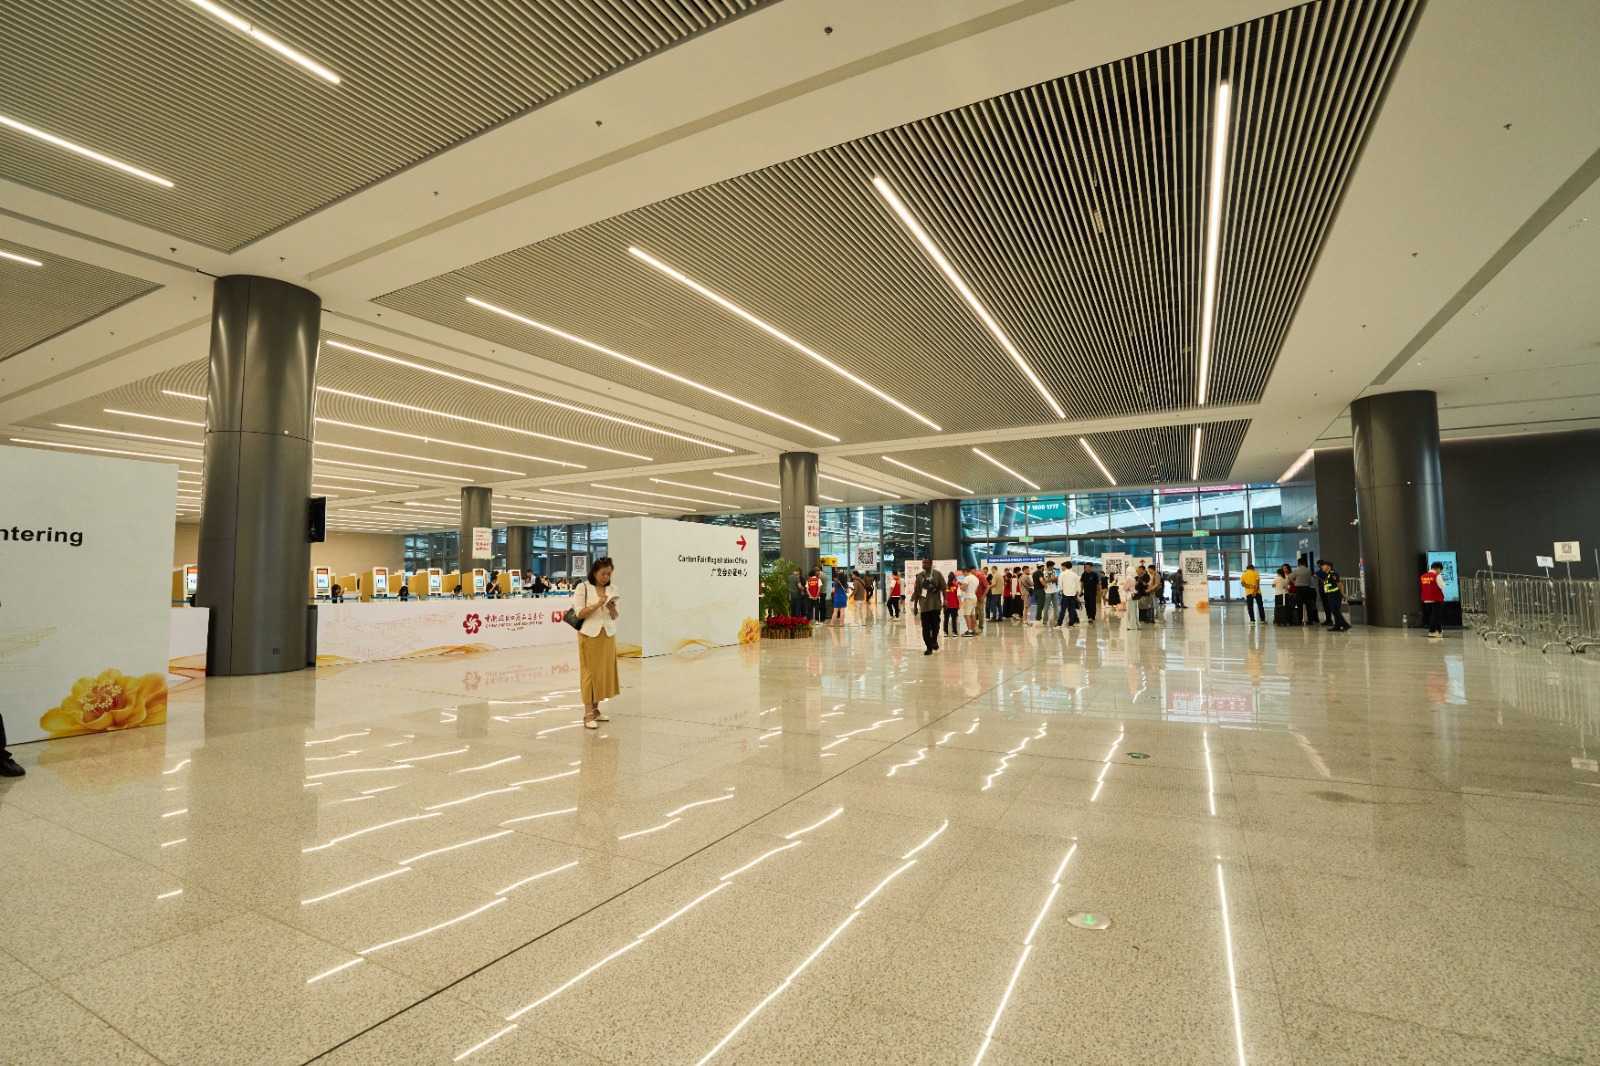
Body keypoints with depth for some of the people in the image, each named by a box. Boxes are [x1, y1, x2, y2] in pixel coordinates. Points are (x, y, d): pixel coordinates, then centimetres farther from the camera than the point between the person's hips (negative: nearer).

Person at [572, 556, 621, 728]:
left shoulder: (611, 589, 8)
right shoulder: (583, 587, -6)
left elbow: (614, 617, 9)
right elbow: (579, 614, -11)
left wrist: (612, 609, -12)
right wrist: (597, 605, -21)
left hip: (608, 635, 5)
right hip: (590, 635, -5)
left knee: (604, 671, 7)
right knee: (590, 672, -4)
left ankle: (595, 708, 17)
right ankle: (588, 713, -2)